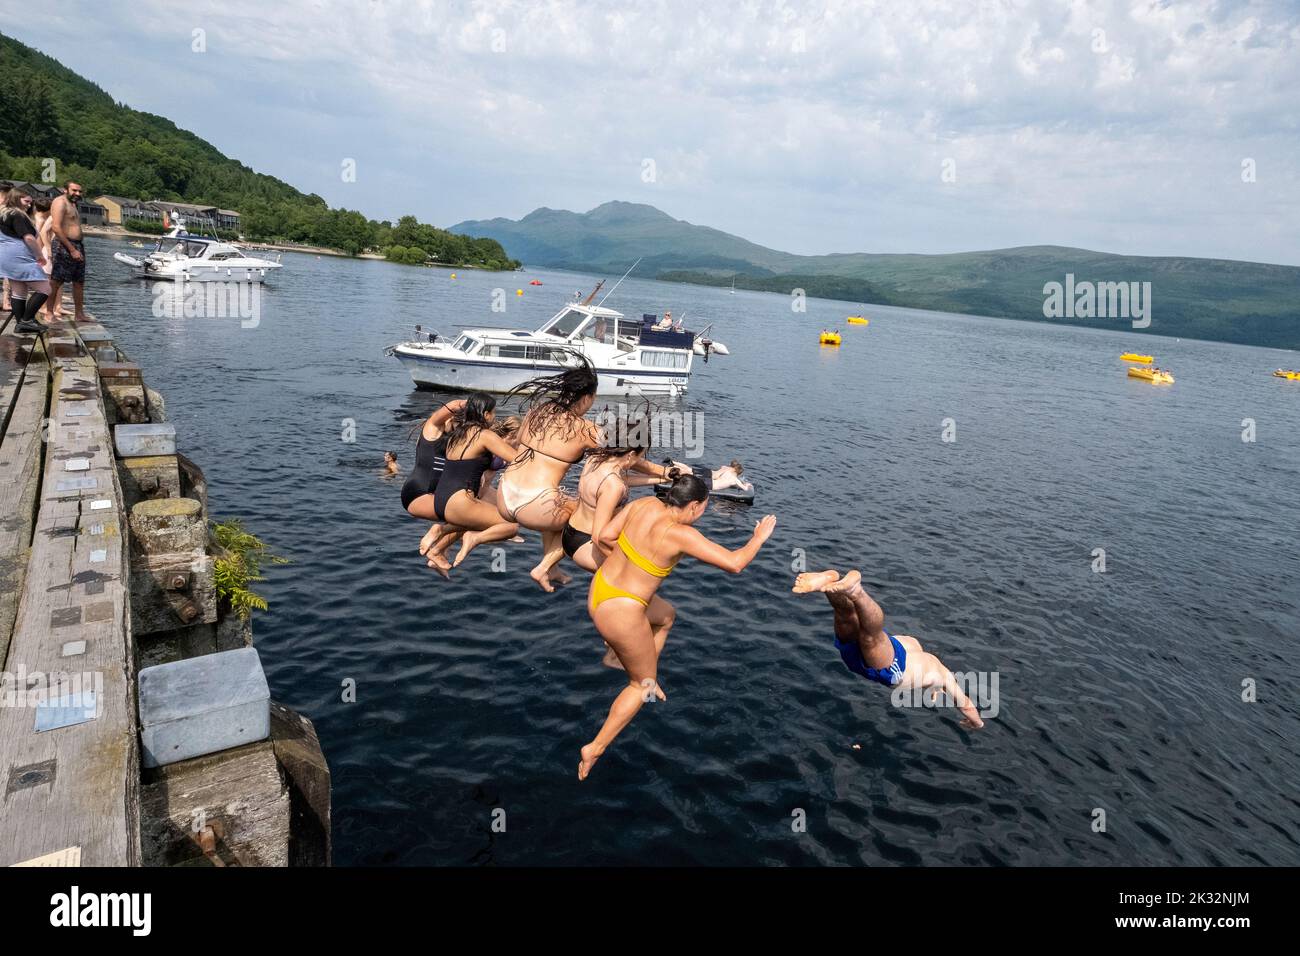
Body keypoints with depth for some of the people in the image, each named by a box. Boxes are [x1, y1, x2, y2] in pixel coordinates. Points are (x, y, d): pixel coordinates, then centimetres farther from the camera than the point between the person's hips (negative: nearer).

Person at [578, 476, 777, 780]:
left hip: (599, 589, 8)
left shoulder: (646, 503, -6)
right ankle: (595, 749, 19)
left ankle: (648, 677, 44)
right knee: (642, 684, 17)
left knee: (666, 616, 33)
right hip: (620, 614, -8)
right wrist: (759, 537, -6)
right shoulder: (681, 535, -24)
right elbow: (734, 563, -23)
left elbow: (604, 537, 0)